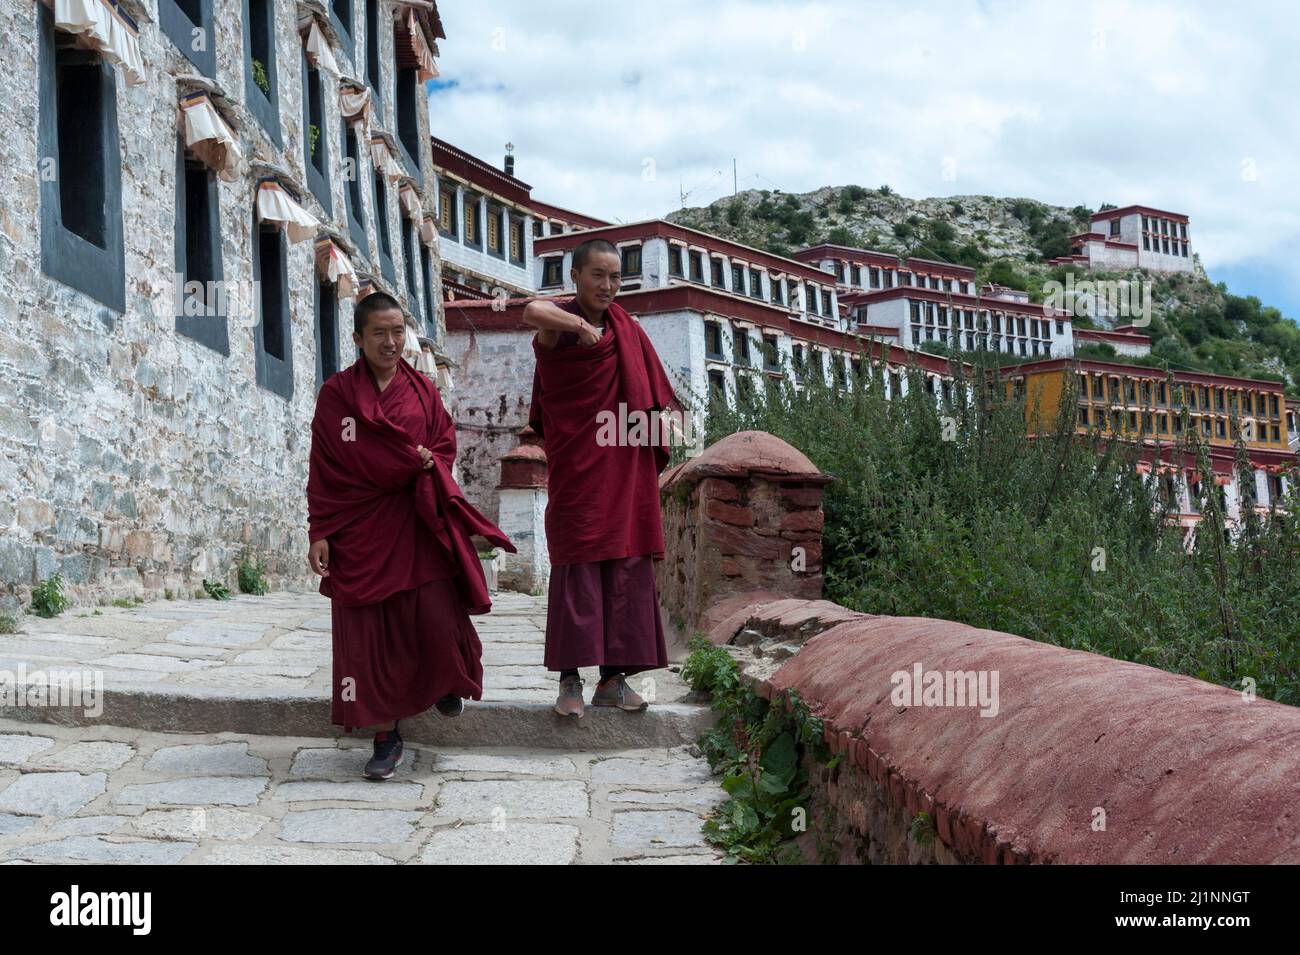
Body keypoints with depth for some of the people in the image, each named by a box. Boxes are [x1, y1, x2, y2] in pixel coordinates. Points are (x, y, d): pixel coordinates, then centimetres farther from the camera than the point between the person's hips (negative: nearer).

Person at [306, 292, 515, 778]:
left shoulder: (422, 389, 9)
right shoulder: (335, 394, 2)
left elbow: (445, 445, 9)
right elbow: (322, 471, 1)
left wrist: (426, 463, -11)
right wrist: (320, 533, -4)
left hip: (417, 523, 1)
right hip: (360, 528, -1)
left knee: (436, 619, -9)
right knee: (368, 631, 0)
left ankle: (446, 681, 25)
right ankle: (385, 736, 10)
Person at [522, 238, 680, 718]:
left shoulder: (628, 330, 14)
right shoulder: (561, 320, -4)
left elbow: (656, 396, 21)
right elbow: (532, 311, -30)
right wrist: (582, 327, -22)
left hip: (625, 467, 6)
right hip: (576, 467, -5)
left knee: (627, 566, 3)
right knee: (577, 563, -7)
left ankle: (613, 678, 9)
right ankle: (570, 679, -3)